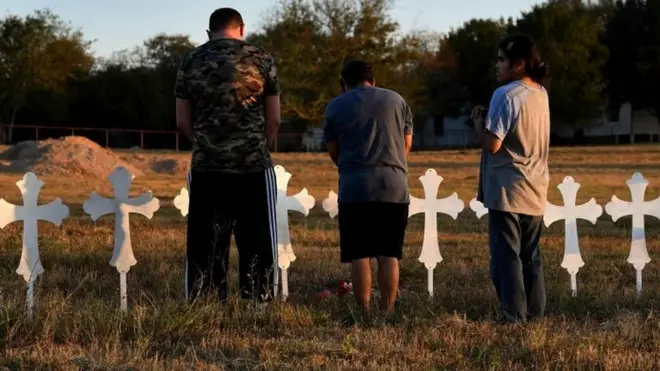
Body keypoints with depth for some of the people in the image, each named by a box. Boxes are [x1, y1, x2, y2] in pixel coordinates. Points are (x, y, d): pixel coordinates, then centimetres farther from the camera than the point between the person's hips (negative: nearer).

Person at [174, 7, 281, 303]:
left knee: (203, 251, 7)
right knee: (257, 248, 4)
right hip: (253, 168, -2)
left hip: (205, 169, 2)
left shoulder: (191, 61, 7)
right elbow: (274, 120, 4)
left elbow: (182, 121, 7)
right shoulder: (260, 59, 2)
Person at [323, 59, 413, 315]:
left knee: (359, 255, 2)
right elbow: (407, 144, 17)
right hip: (394, 186, 2)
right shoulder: (396, 100, 13)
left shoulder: (335, 107, 8)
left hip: (355, 187, -1)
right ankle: (387, 310, 3)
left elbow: (334, 152, 12)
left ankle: (364, 312, -1)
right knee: (389, 254, 5)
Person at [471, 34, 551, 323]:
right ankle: (535, 315, 16)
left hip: (507, 190, -8)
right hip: (535, 190, 8)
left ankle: (514, 317, -4)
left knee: (506, 256, -3)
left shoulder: (506, 94, -16)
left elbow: (491, 144, -19)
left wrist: (479, 121, -3)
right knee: (531, 257, 13)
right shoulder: (541, 93, 10)